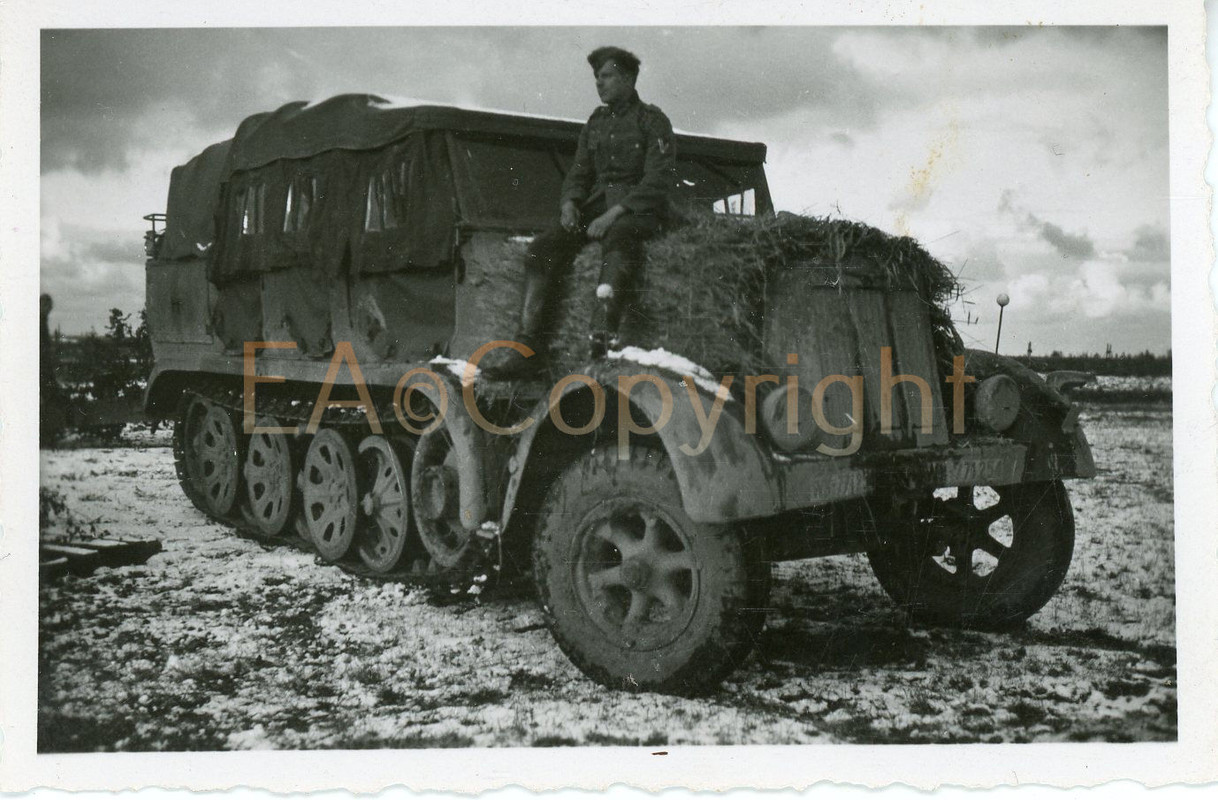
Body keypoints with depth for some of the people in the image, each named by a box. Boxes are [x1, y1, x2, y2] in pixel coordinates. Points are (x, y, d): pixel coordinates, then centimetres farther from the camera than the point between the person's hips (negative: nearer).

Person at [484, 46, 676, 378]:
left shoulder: (652, 120, 2)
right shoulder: (595, 122, 21)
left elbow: (660, 180, -9)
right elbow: (579, 173, 19)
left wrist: (614, 213, -21)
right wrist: (569, 204, -5)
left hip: (640, 211, -5)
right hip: (597, 205, 6)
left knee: (618, 236, -42)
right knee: (542, 248, -20)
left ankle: (604, 331, -63)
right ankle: (526, 348, -30)